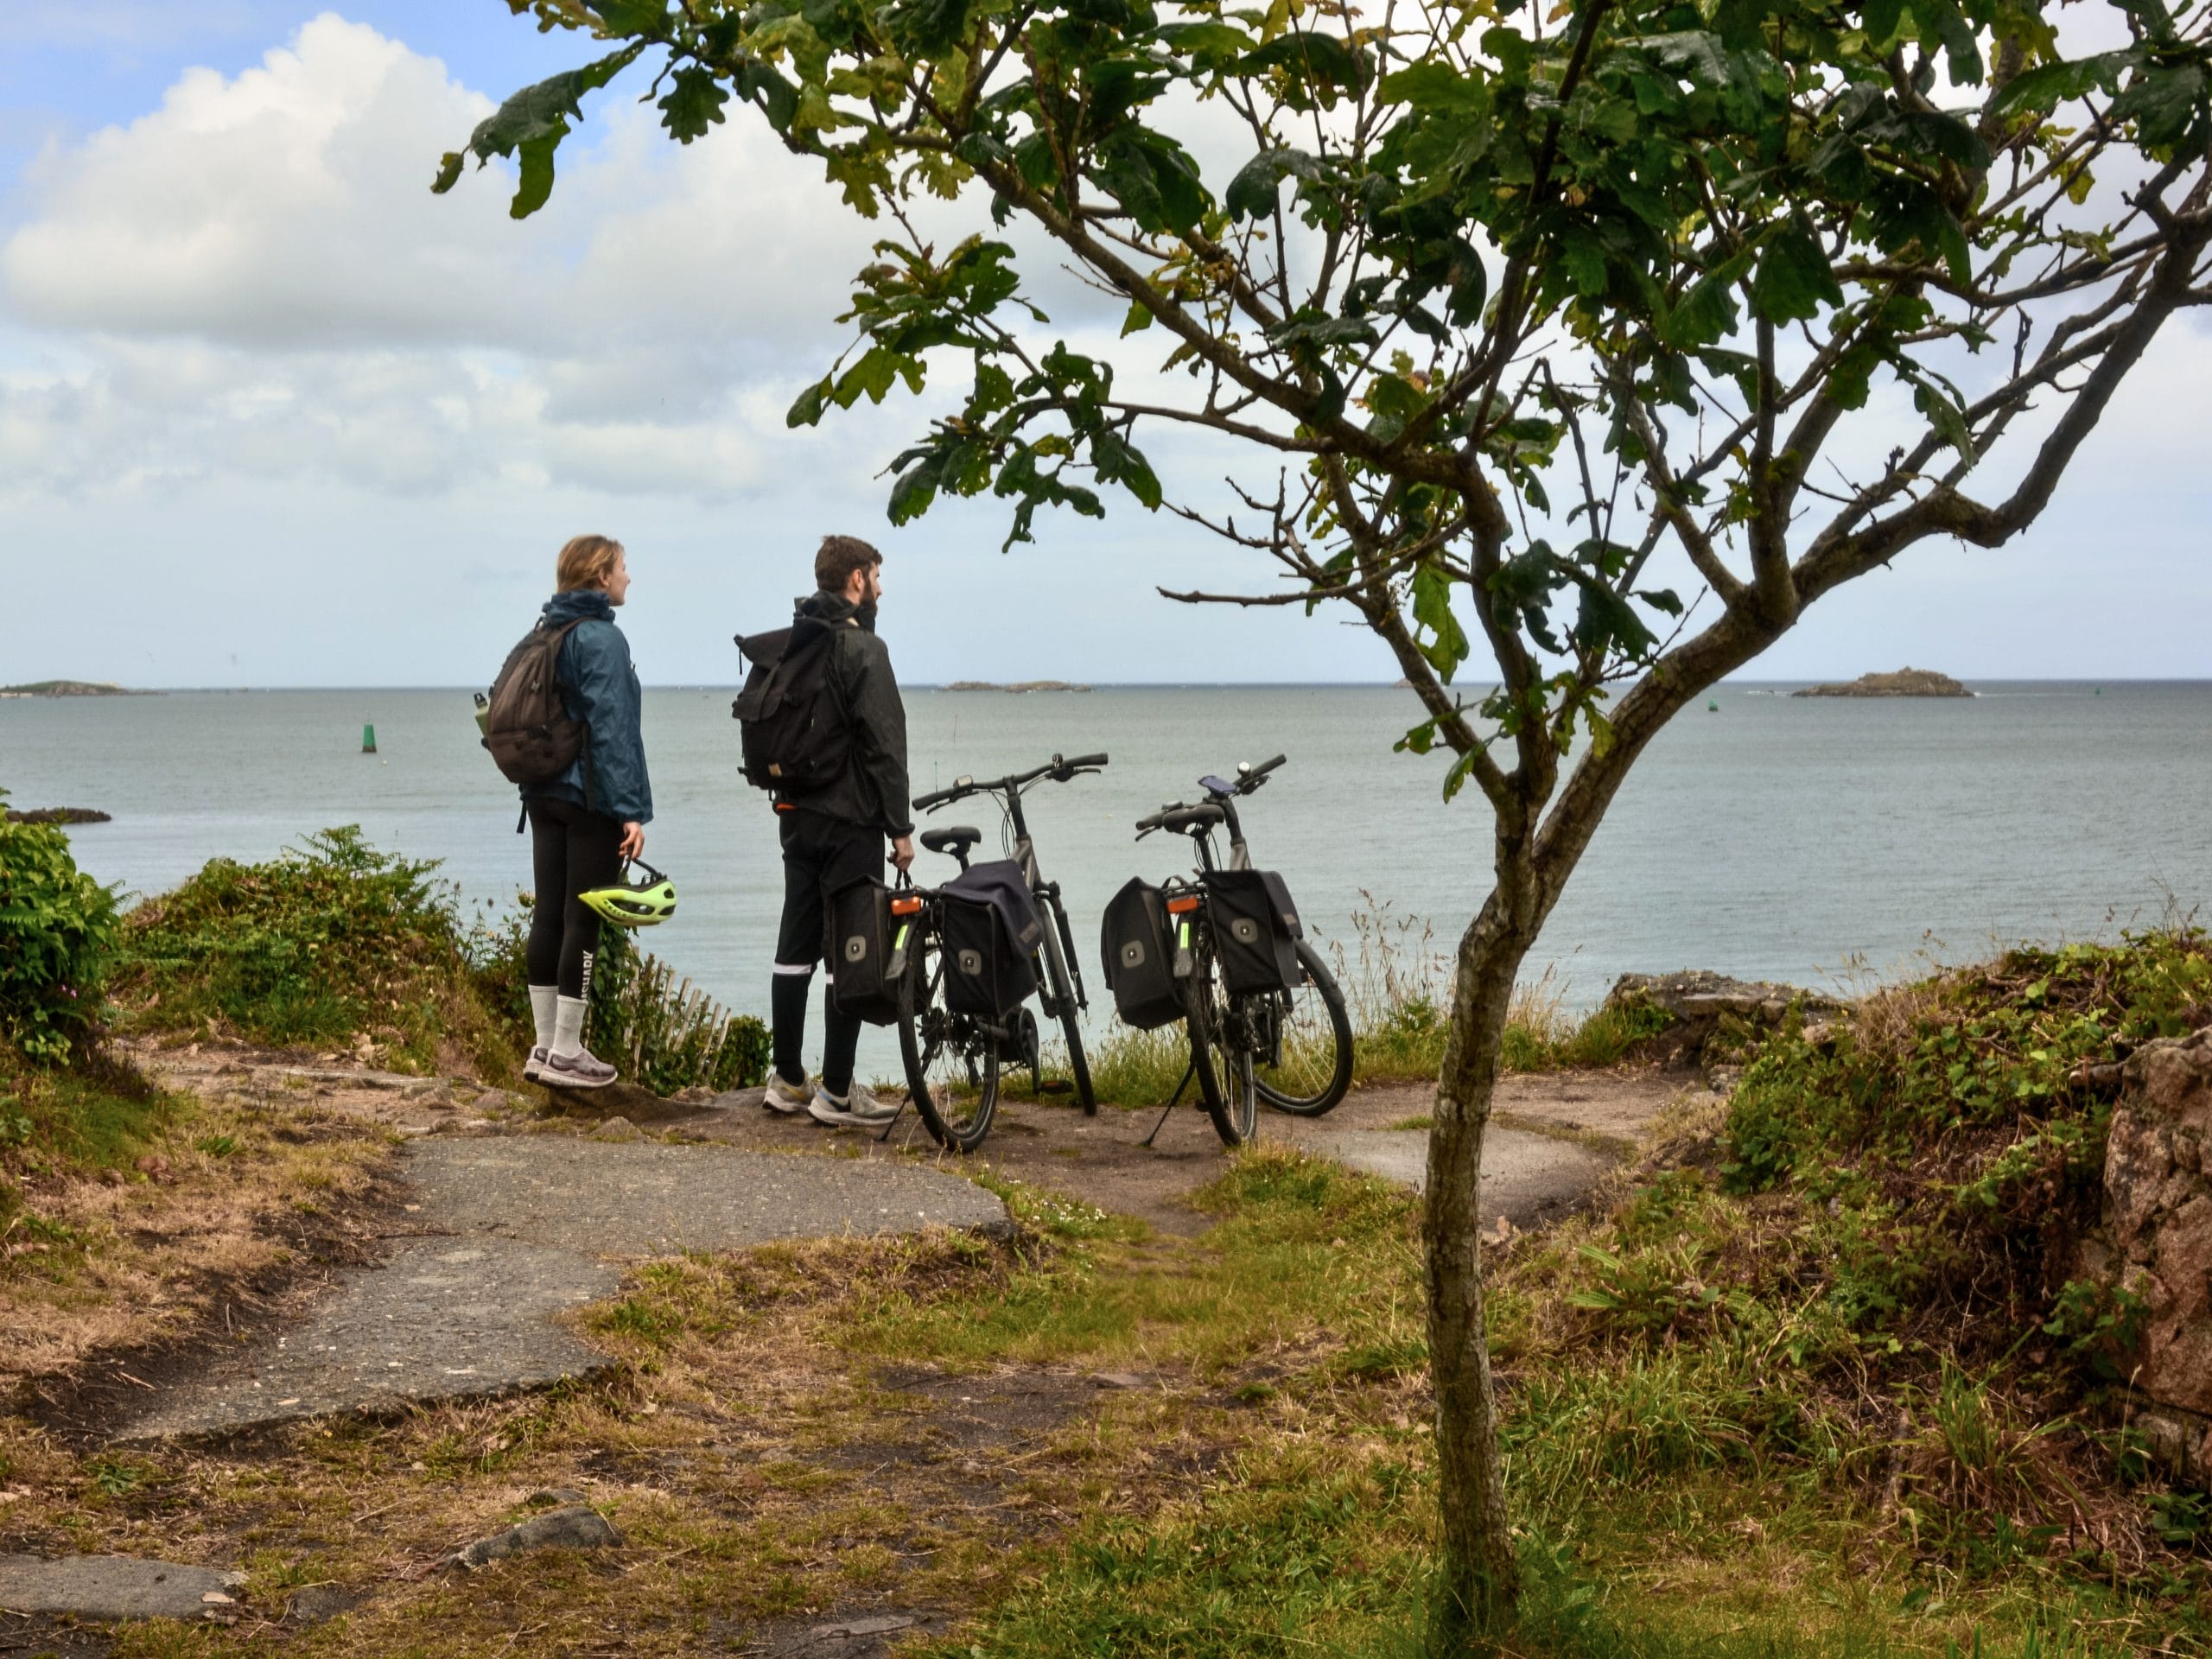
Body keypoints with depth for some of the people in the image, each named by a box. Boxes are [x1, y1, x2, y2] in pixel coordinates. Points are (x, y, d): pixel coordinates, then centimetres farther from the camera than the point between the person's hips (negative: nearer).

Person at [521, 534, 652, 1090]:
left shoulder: (544, 633, 13)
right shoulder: (602, 639, -13)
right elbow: (613, 728, -19)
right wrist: (632, 809, -20)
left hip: (543, 794, 8)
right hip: (590, 799, -8)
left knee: (548, 916, 10)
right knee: (584, 920, -3)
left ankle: (547, 1046, 15)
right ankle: (566, 1054, 0)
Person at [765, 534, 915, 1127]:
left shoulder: (791, 643, 12)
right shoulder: (862, 647, -13)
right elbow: (884, 745, -16)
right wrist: (900, 827, -12)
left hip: (796, 814, 8)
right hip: (849, 819, -8)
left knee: (796, 946, 11)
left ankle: (787, 1079, 17)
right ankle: (836, 1091, -2)